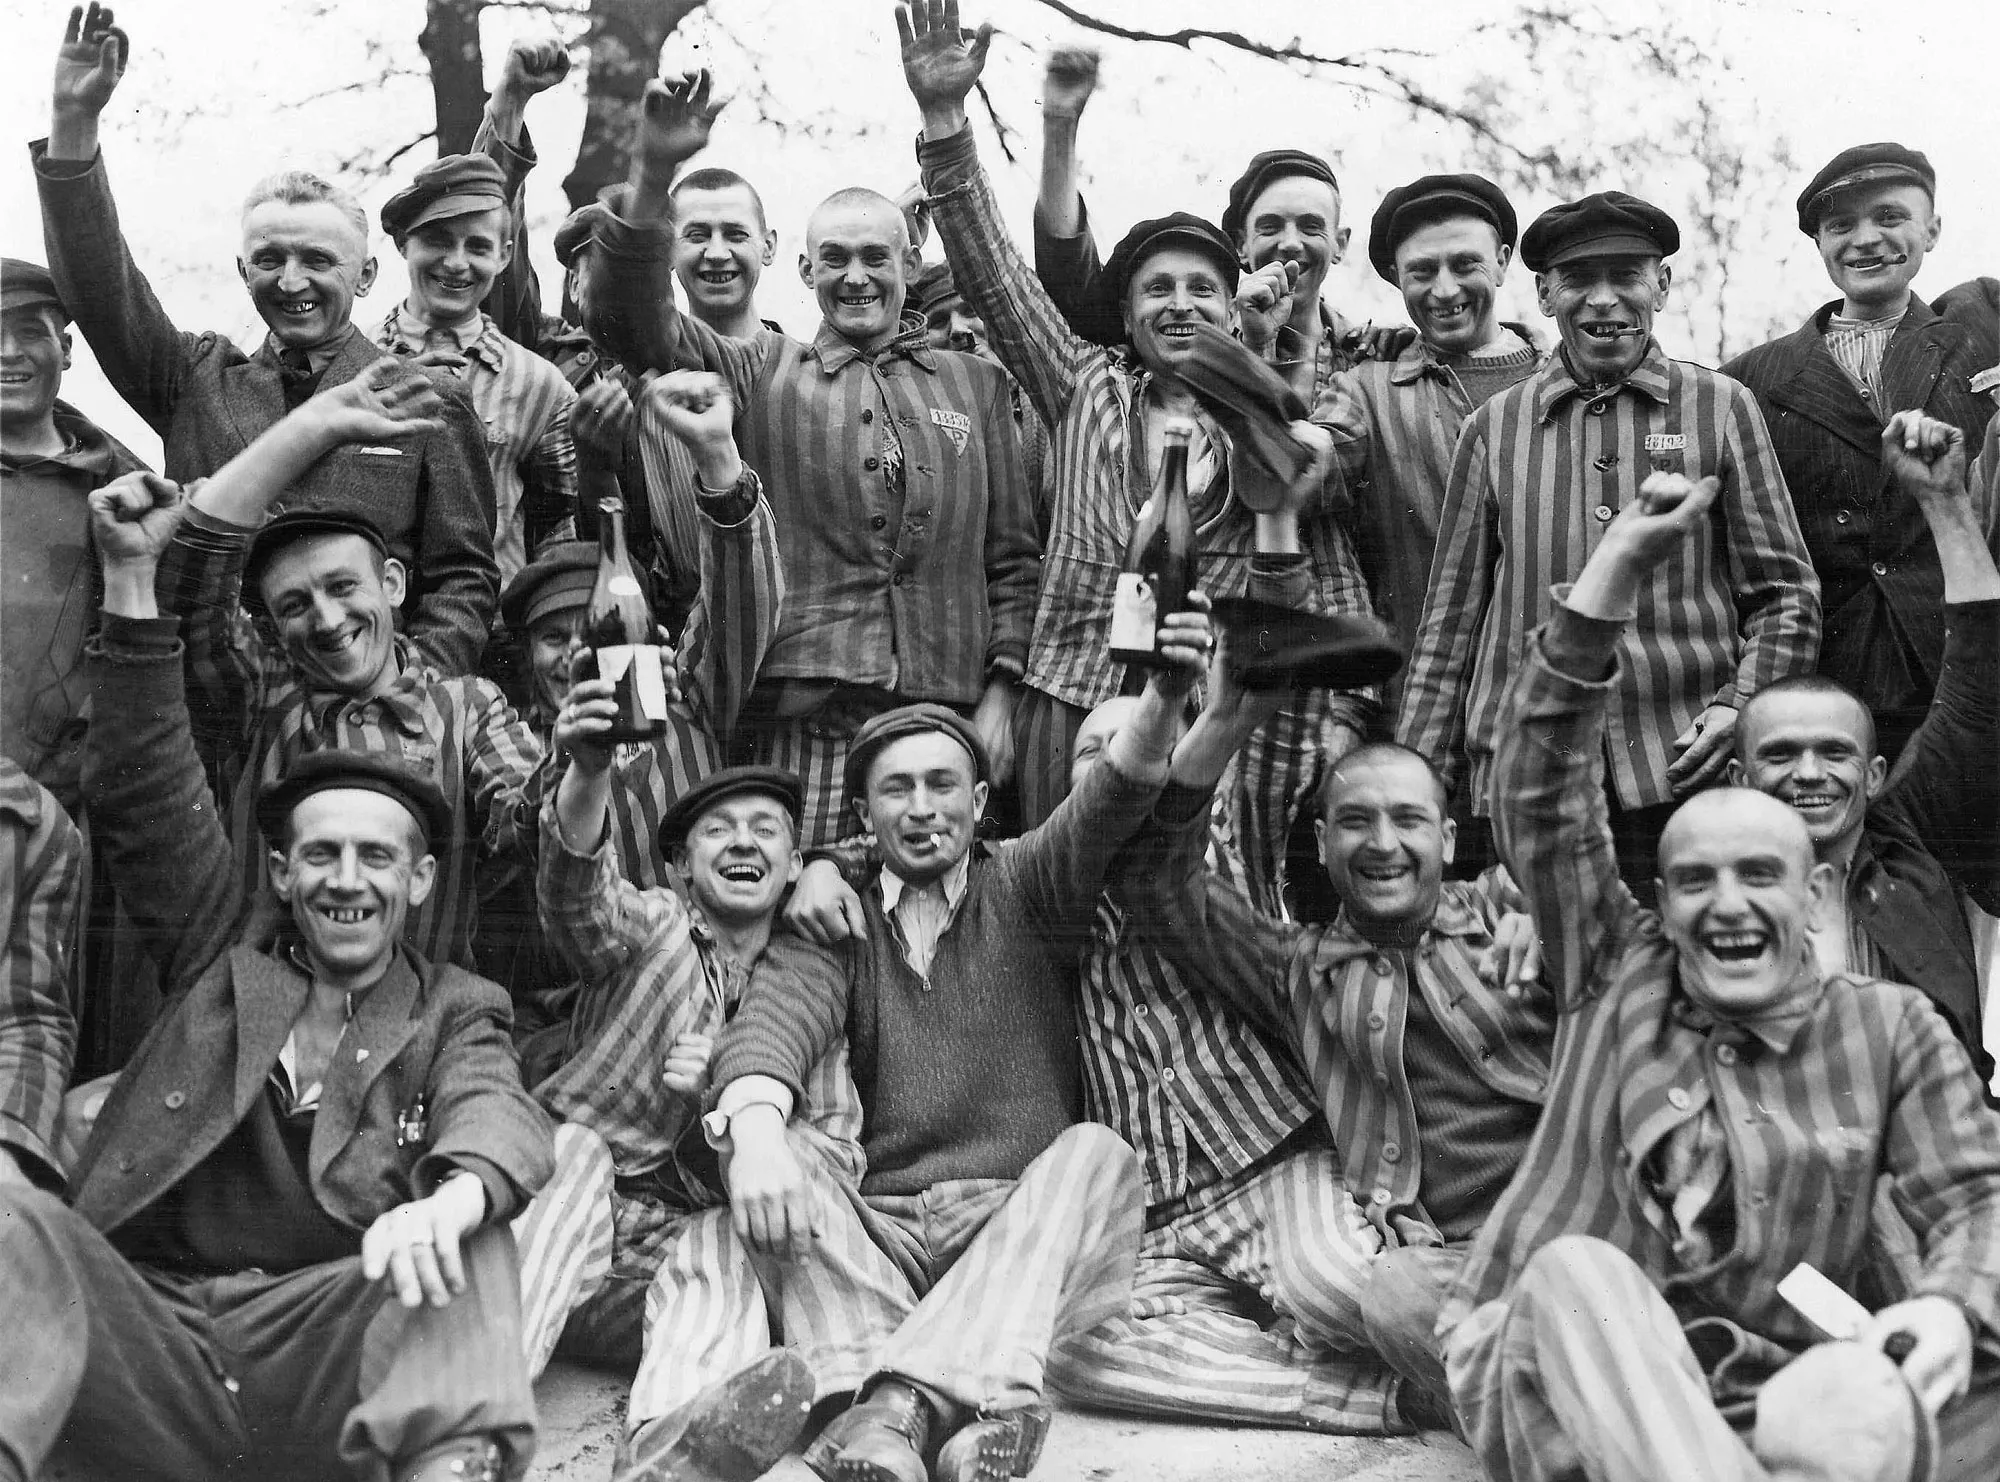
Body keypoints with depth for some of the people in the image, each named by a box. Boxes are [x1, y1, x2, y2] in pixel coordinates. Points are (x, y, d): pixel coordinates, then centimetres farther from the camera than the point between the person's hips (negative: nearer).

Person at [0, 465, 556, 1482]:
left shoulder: (454, 1011, 16)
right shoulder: (226, 965, 22)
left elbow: (496, 1115, -7)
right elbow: (147, 797, 14)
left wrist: (452, 1198, -34)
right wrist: (131, 578, 5)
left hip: (329, 1367, -1)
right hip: (147, 1324, 2)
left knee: (467, 1232, -28)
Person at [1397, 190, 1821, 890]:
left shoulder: (1722, 408, 7)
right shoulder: (1494, 428, 9)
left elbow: (1786, 596, 8)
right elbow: (1450, 622, 11)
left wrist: (1742, 703, -9)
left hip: (1687, 774, 0)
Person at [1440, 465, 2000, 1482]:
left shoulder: (1893, 1028, 15)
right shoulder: (1614, 975, 12)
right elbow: (1543, 796, 4)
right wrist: (1608, 582, -4)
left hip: (1779, 1392, 0)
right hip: (1558, 1380, 1)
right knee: (1577, 1271, -35)